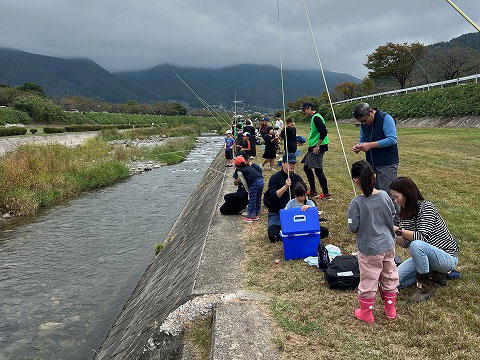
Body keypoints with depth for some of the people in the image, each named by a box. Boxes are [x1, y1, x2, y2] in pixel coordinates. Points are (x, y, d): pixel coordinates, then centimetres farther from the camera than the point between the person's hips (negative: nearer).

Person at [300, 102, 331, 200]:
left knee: (318, 171, -8)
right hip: (313, 147, 11)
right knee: (306, 167, 15)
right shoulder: (314, 117, 17)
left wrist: (317, 146, -22)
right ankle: (313, 192, 22)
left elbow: (324, 132, -25)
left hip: (317, 148, -11)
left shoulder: (316, 118, -15)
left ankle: (326, 194, -1)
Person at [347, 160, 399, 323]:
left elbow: (353, 227, -17)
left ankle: (366, 313, 27)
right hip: (388, 245, 5)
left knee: (368, 281, 10)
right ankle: (390, 309, 37)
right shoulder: (384, 196, -8)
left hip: (369, 250, -5)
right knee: (389, 277, 20)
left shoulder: (356, 203, -22)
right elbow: (393, 214, 6)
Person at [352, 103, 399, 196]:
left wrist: (370, 145, -25)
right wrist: (358, 146, -4)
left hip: (387, 165, -7)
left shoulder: (385, 118, -14)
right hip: (371, 165, 7)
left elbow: (392, 139, -22)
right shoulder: (363, 124, 8)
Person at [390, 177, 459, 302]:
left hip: (447, 257, -8)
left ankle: (425, 287, -18)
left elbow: (423, 237, -30)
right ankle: (434, 273, 11)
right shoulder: (406, 213, 3)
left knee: (417, 245, -38)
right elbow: (406, 243, 2)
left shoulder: (426, 207, -20)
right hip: (427, 254, 8)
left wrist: (398, 229, -32)